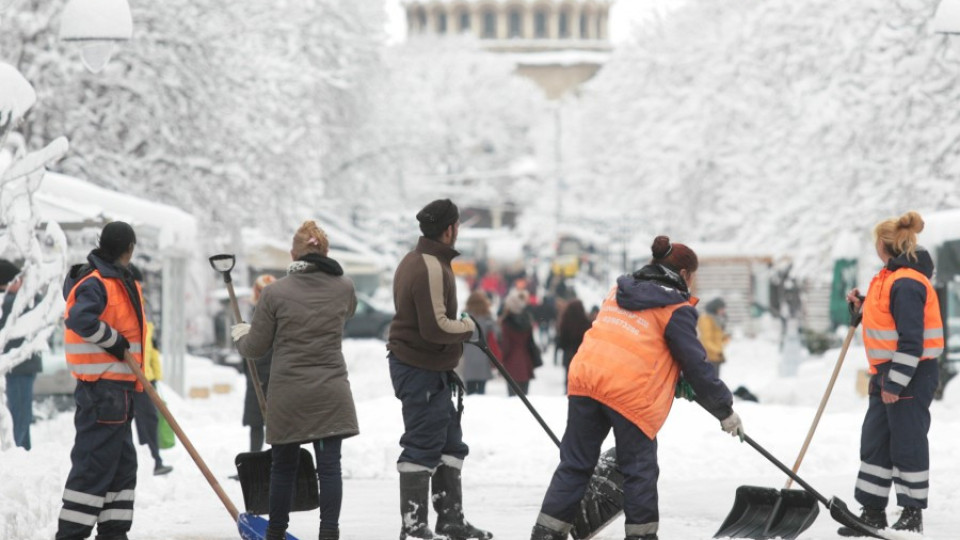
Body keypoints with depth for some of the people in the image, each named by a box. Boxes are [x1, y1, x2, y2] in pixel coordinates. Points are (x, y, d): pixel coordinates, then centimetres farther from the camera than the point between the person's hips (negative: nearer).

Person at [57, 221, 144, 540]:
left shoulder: (121, 282, 17)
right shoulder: (96, 283, -15)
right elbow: (81, 319, -32)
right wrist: (115, 341, -20)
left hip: (118, 388, 10)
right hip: (102, 390, -10)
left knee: (122, 463, 14)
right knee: (94, 462, -10)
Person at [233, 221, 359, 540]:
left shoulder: (275, 293, -7)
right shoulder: (343, 288, 0)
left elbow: (255, 348, 0)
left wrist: (240, 335, 21)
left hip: (287, 394, -1)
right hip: (331, 393, 1)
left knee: (284, 466, 12)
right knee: (329, 465, 1)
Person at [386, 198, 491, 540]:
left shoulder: (413, 261, 13)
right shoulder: (432, 268, -21)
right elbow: (435, 326, -26)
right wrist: (467, 327, -9)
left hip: (430, 370, 11)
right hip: (423, 370, -11)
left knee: (449, 444, 16)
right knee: (422, 446, -4)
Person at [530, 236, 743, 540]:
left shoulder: (620, 291, 21)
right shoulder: (676, 309, 1)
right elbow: (695, 364, -1)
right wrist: (725, 411, 8)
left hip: (586, 375, 6)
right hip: (631, 391, -6)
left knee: (576, 463, 12)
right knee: (639, 469, 8)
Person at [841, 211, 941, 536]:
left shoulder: (906, 283, -19)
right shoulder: (891, 278, 13)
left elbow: (911, 340, -22)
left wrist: (895, 383, -22)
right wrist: (862, 306, 11)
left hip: (911, 376, -10)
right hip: (887, 374, 10)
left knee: (908, 444, -1)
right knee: (874, 442, 12)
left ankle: (912, 515, 8)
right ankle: (872, 512, 18)